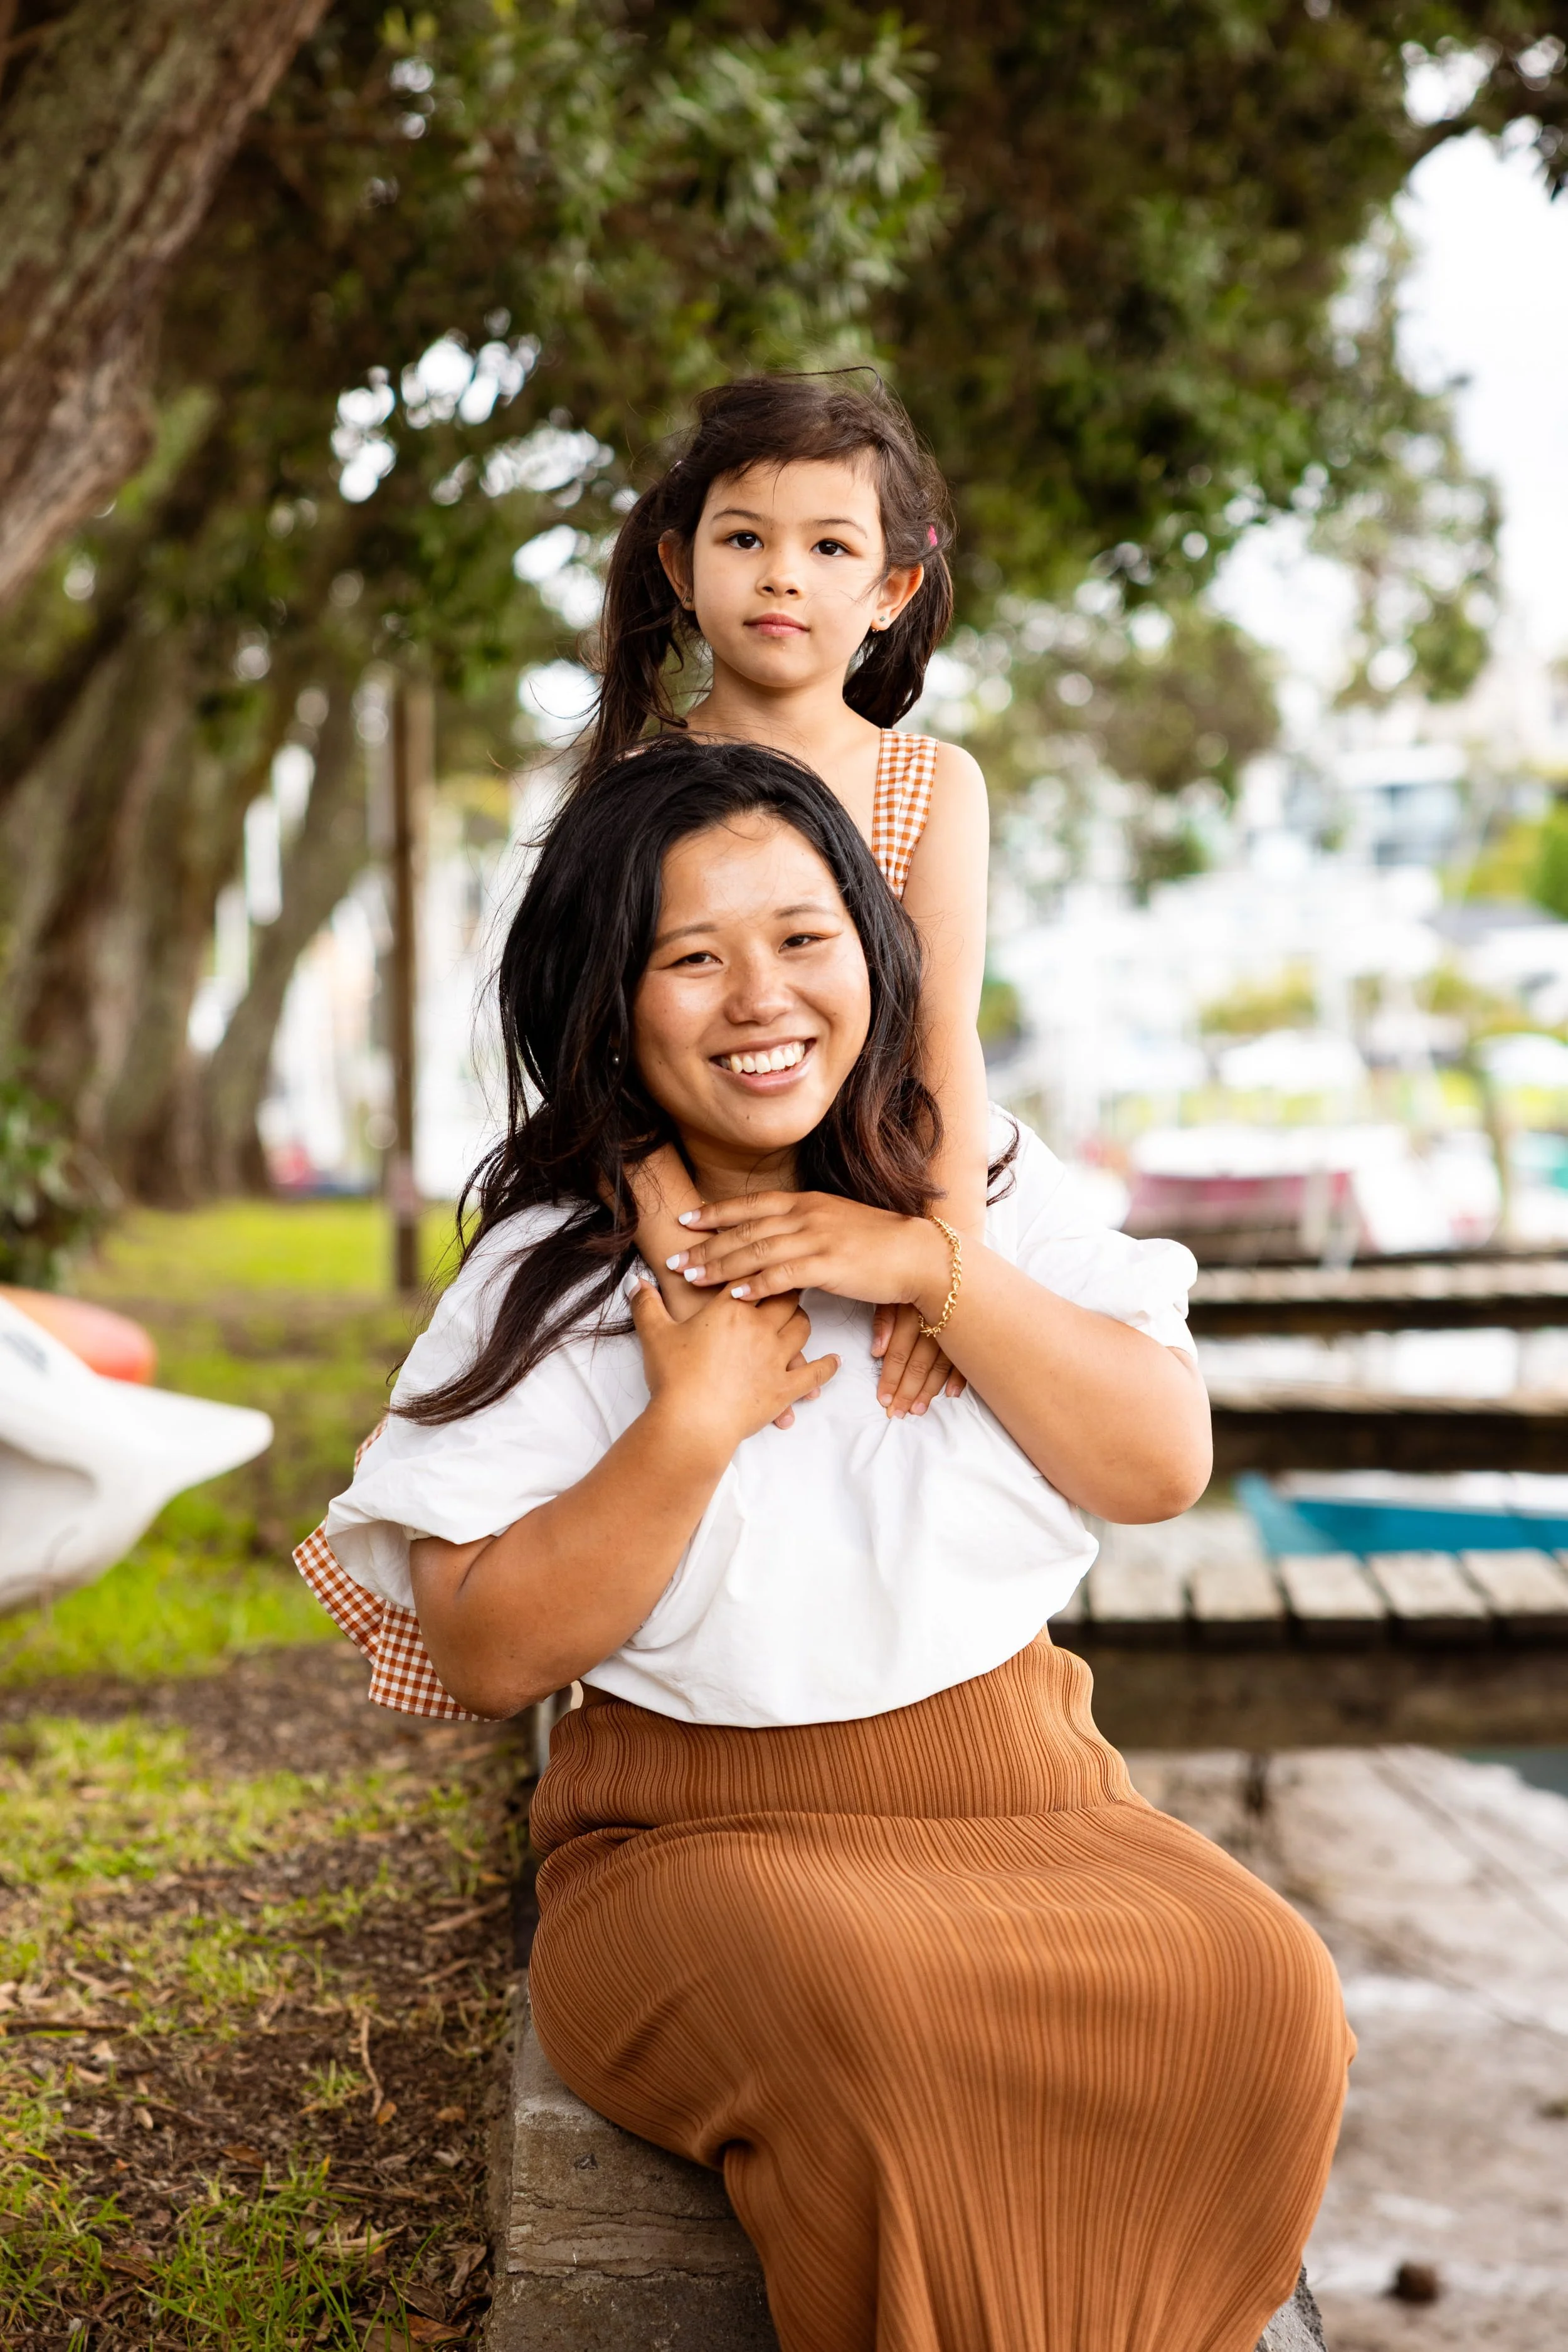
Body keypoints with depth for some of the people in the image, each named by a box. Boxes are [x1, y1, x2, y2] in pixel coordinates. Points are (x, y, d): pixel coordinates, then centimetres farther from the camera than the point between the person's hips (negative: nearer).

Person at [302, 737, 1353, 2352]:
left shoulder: (983, 1186, 6)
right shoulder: (549, 1276, -3)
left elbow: (1166, 1465, -1)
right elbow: (489, 1652, -7)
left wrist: (939, 1273, -12)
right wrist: (696, 1418, -17)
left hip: (1021, 1801, 3)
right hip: (708, 1841, -3)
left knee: (1263, 1990, -25)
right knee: (873, 2015, -35)